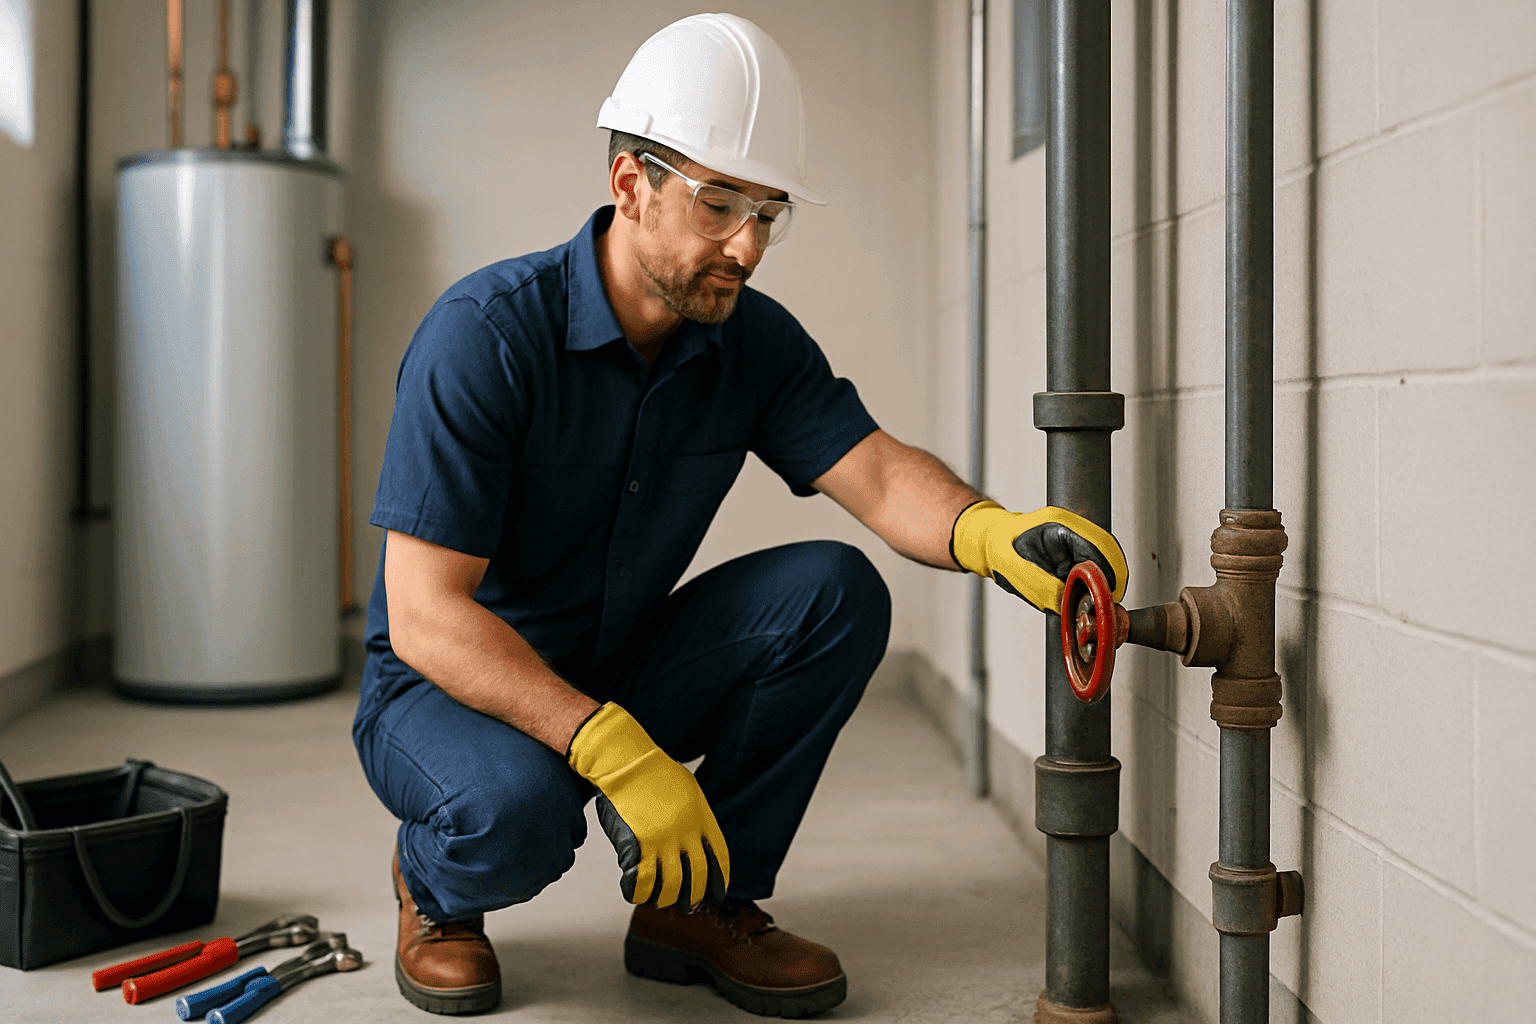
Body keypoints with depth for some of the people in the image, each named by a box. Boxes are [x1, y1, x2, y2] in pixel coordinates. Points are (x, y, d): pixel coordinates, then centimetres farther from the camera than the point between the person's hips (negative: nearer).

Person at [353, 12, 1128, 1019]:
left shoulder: (755, 342, -6)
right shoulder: (485, 333, -24)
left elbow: (878, 473, -19)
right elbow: (425, 618, -28)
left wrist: (994, 533, -43)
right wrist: (616, 753, -38)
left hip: (623, 673, 5)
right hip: (448, 690, -5)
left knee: (835, 593, -18)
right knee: (516, 805, -39)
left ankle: (702, 903, -3)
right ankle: (437, 891, 1)